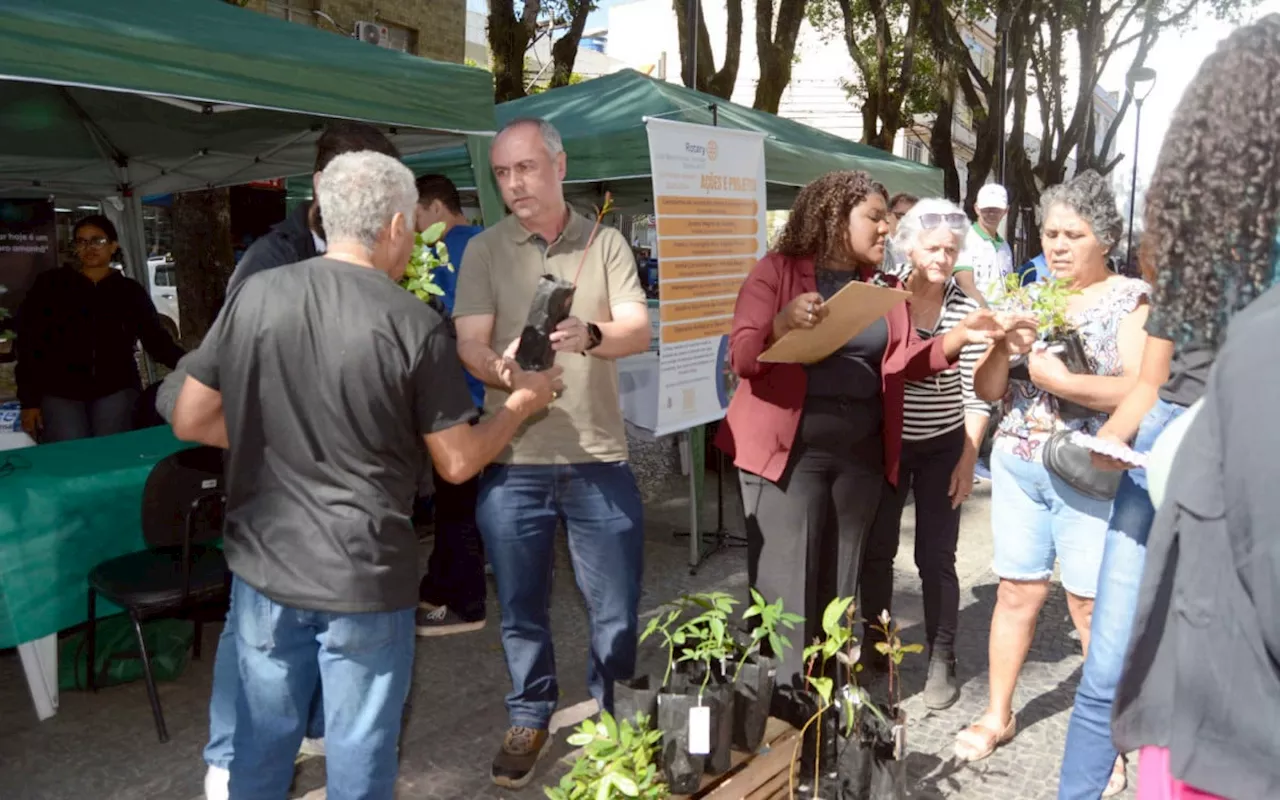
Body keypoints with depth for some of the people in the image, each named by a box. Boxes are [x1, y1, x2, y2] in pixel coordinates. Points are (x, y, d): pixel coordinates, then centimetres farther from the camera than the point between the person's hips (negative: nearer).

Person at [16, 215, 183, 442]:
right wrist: (29, 401, -1)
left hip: (116, 389, 1)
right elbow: (29, 343, 4)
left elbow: (156, 339, 3)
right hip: (59, 392, -1)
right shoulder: (50, 285, 5)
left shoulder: (130, 291, 9)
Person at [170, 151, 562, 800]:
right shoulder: (413, 325, -14)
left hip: (262, 565, 4)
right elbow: (458, 463, -6)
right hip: (364, 577, -4)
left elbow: (190, 421, 4)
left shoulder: (251, 296, -4)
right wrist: (522, 401, 10)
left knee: (262, 744, 22)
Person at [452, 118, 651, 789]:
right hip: (512, 463, 0)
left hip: (599, 461, 0)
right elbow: (469, 343, -5)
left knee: (617, 609, 8)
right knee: (521, 607, 12)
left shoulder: (606, 244, 4)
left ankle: (610, 720, 31)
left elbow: (640, 331, -7)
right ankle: (529, 719, 32)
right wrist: (503, 371, -28)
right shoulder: (484, 250, 3)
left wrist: (589, 335, -29)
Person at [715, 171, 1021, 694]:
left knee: (838, 584, 14)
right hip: (788, 448, -5)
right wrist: (783, 322, -29)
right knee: (786, 587, -2)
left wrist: (959, 336, -8)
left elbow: (905, 361, 6)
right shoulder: (777, 271, -4)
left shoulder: (883, 286, 13)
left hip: (860, 451, 6)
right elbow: (741, 356, -11)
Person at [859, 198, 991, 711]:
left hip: (942, 448, -1)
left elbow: (976, 393, -4)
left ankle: (942, 660, 17)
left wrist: (968, 459, -8)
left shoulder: (966, 309, -5)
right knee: (876, 549, 10)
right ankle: (873, 643, 30)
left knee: (936, 557, 2)